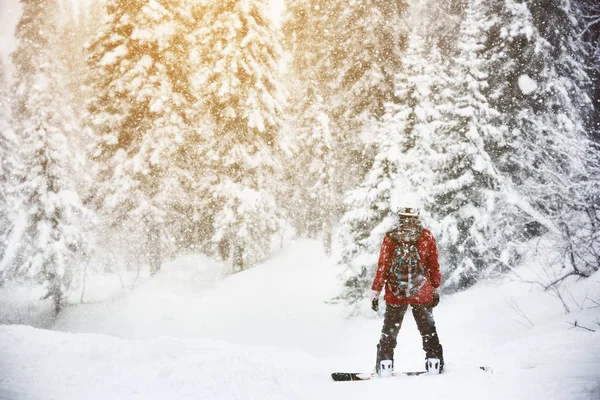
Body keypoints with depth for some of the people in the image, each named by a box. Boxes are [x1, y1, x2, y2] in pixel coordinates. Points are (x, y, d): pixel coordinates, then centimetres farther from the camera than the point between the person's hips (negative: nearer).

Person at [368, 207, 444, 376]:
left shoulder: (390, 238, -7)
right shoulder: (427, 236, -4)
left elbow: (382, 267, -5)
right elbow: (434, 265, 3)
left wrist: (375, 292, 2)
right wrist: (435, 288, 15)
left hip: (395, 294, -1)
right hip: (422, 293, 1)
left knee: (389, 330, 12)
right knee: (428, 329, 16)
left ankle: (385, 364, 7)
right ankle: (434, 363, 15)